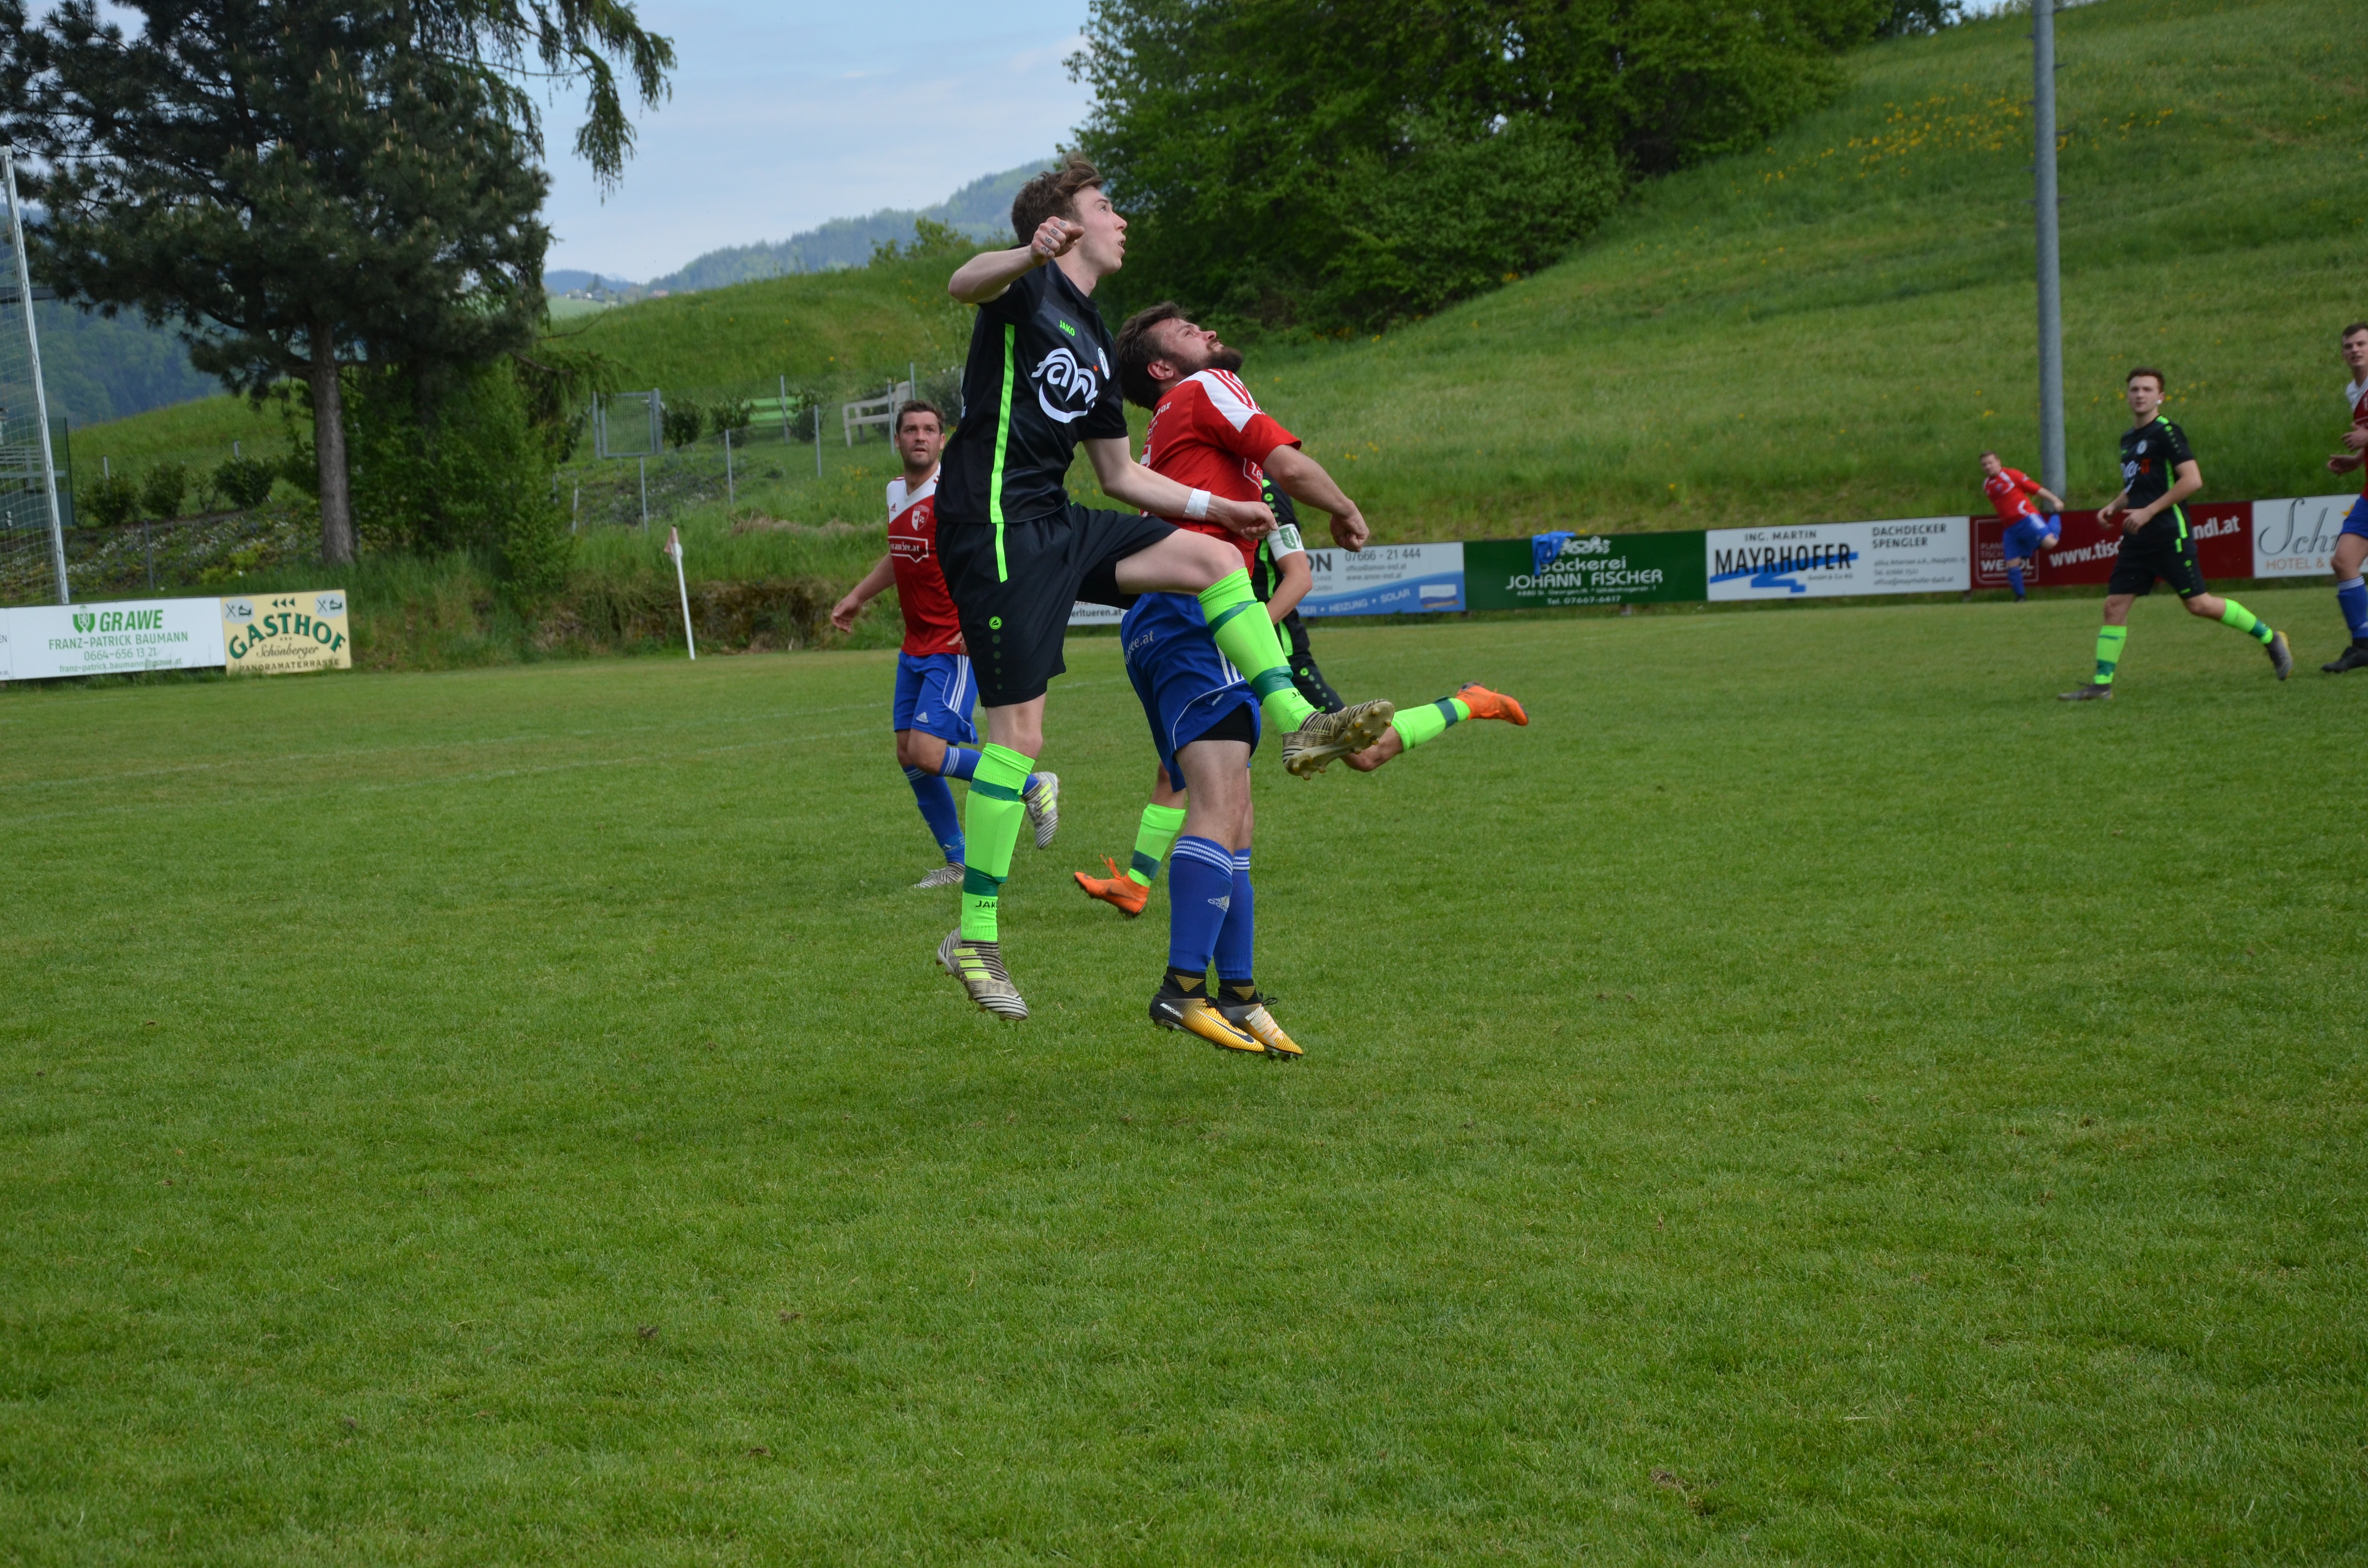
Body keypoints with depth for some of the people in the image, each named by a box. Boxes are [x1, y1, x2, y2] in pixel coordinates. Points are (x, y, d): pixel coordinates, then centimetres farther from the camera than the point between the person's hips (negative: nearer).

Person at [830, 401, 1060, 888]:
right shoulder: (897, 492, 10)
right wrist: (857, 597, 29)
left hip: (955, 648, -8)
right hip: (914, 647, 8)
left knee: (928, 754, -16)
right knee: (908, 755, 6)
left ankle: (1034, 787, 4)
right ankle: (959, 864, 19)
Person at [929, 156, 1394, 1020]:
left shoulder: (1094, 341, 22)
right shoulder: (1029, 286, -3)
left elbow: (1121, 475, 27)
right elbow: (964, 282, -29)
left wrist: (1216, 507, 20)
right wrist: (1026, 257, -50)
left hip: (1054, 523, 9)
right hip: (994, 522, -9)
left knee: (1211, 558, 2)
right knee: (1019, 730, -10)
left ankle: (1297, 724, 1)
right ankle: (974, 935, -2)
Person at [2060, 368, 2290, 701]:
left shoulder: (2166, 432, -9)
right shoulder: (2128, 438, 17)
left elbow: (2192, 480, -17)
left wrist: (2148, 511, -17)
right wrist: (2115, 506, 11)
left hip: (2169, 535, -8)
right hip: (2137, 539, 8)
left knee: (2198, 603, -5)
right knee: (2114, 604, 0)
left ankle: (2270, 638, 11)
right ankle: (2101, 683, 2)